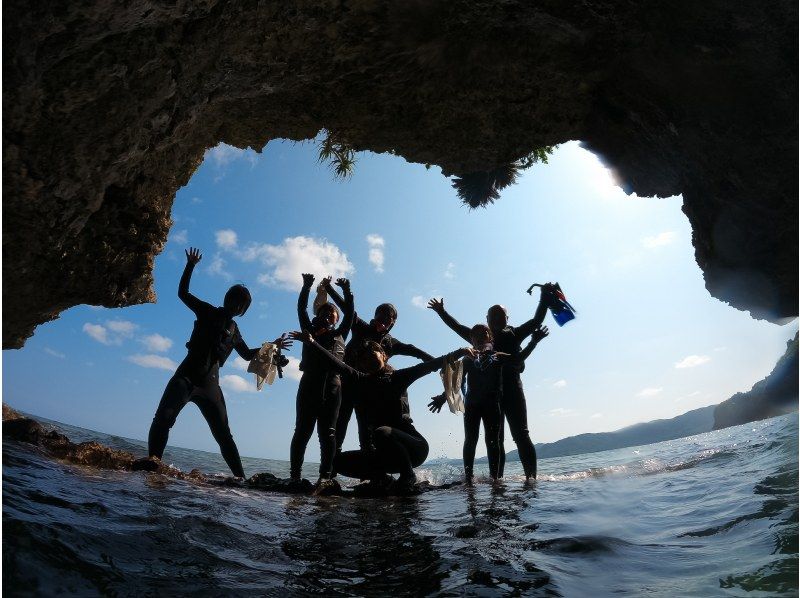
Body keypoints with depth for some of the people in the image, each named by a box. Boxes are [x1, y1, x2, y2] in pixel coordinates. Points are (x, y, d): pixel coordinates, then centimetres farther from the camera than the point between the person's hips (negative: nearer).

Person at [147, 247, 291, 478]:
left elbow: (248, 354, 26)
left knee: (223, 434, 2)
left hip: (210, 384, 3)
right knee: (163, 417, -22)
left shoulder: (233, 330, 17)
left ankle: (240, 476, 3)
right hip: (186, 376, -3)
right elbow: (183, 293, 2)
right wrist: (190, 266, -7)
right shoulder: (208, 312, 9)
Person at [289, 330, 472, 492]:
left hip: (414, 447, -4)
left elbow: (427, 366, -14)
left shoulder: (398, 377, -2)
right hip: (386, 453, 4)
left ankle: (408, 475, -12)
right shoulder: (362, 381, 7)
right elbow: (339, 365, -2)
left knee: (381, 432, -34)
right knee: (340, 462, -5)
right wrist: (312, 343, -10)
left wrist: (456, 354, -25)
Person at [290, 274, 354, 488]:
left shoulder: (339, 335, 23)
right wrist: (306, 287, 7)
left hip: (332, 386, 0)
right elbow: (301, 309, 15)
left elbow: (350, 314, 17)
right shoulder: (310, 331, 22)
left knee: (327, 433, -5)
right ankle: (295, 475, -1)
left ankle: (325, 476, -8)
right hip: (309, 384, 0)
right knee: (302, 431, -3)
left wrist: (347, 291, 13)